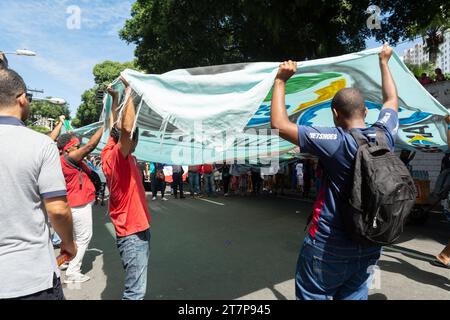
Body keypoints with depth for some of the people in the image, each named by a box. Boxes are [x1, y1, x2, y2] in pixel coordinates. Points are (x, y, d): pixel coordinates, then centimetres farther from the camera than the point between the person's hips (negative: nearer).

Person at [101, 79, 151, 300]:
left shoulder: (109, 155, 5)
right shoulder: (118, 157, -18)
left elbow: (114, 129, 19)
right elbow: (126, 128, -35)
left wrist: (115, 99, 22)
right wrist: (129, 92, -26)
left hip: (138, 228, 9)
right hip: (133, 233, -9)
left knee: (136, 286, 20)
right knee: (136, 291, -2)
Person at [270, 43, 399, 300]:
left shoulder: (336, 142, -21)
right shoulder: (384, 136, -3)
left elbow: (280, 124, -22)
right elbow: (392, 100, 18)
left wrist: (280, 81, -12)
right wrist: (384, 62, 30)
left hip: (330, 248, -6)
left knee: (312, 296, 11)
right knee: (354, 296, 20)